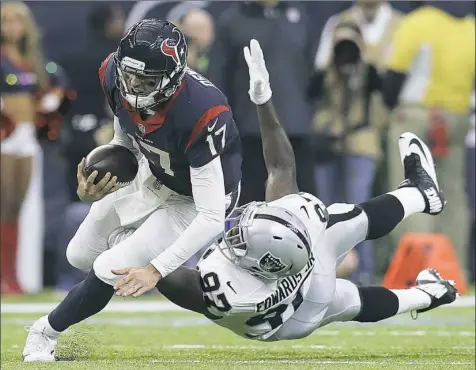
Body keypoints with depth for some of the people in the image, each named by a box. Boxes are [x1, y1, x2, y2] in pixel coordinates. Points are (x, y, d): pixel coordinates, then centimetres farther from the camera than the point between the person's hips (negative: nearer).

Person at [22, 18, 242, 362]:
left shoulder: (201, 114, -41)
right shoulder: (116, 76, -23)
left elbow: (212, 217, -36)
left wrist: (156, 269, -40)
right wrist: (97, 180, -17)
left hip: (192, 201, -7)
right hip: (151, 178, 7)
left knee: (110, 270, -14)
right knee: (80, 256, 17)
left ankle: (46, 332, 11)